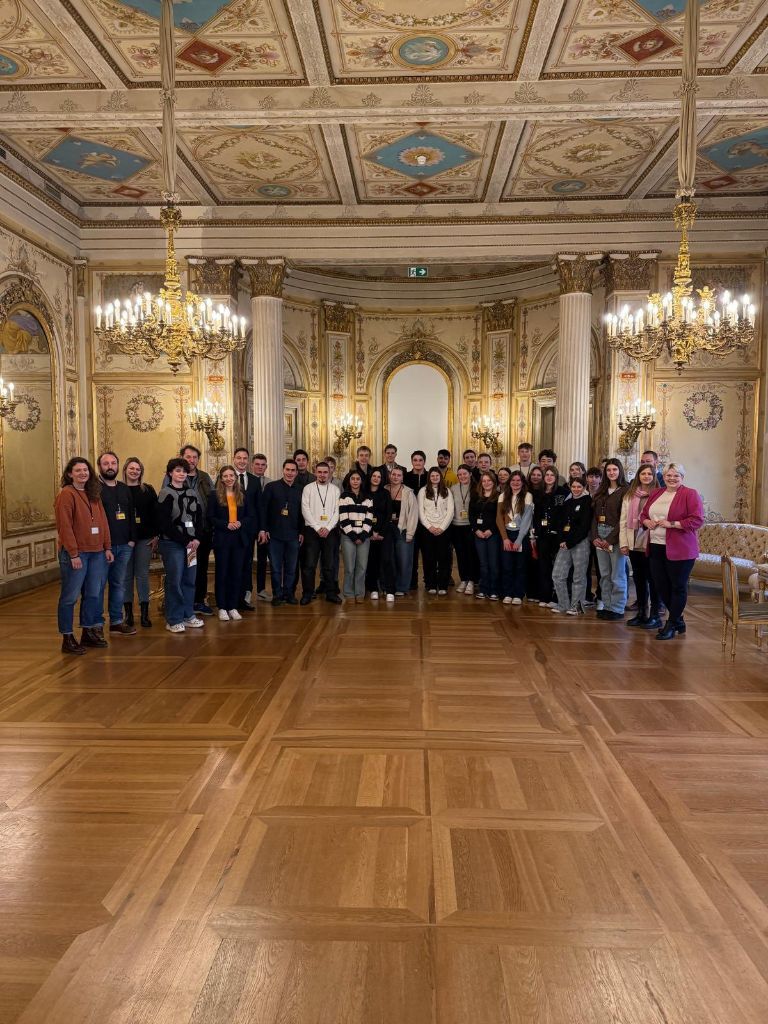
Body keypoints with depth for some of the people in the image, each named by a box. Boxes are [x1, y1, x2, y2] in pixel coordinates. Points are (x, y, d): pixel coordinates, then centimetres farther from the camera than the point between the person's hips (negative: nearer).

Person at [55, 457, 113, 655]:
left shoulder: (94, 494, 14)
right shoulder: (66, 494, -9)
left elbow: (103, 521, 14)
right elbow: (64, 526, -14)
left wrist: (107, 547, 8)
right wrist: (73, 554, -17)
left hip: (96, 552, 7)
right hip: (75, 553, -7)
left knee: (94, 594, 12)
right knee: (70, 596, 0)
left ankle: (89, 633, 24)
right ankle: (67, 638, 8)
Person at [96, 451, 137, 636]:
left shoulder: (125, 489, 14)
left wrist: (132, 539, 6)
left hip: (124, 545, 6)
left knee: (119, 584, 10)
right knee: (99, 585, 1)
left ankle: (117, 621, 18)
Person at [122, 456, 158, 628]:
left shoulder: (148, 490, 5)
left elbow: (155, 513, 4)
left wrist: (156, 536, -2)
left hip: (145, 539, 1)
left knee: (143, 575, 3)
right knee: (126, 575, 5)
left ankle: (145, 613, 9)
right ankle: (128, 612, 14)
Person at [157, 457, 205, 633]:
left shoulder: (192, 492, 12)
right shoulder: (166, 493, -5)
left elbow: (200, 517, 11)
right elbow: (165, 523, -11)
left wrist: (197, 539, -4)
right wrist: (185, 541, -11)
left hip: (191, 543, 5)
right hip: (172, 544, -5)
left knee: (190, 580, 9)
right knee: (174, 581, -3)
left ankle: (188, 615, 21)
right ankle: (173, 620, 6)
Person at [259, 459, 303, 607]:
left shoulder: (301, 489, 6)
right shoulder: (271, 487, 1)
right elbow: (263, 509, -1)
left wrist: (302, 532, 4)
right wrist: (263, 529, -6)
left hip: (293, 535, 2)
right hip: (275, 534, -1)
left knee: (291, 568, 7)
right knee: (276, 568, 5)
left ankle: (289, 594, 20)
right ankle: (277, 595, 16)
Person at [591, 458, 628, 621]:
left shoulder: (625, 491, -6)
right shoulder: (601, 491, 14)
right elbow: (594, 515, 11)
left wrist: (610, 539, -13)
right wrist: (595, 537, -1)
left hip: (616, 535, -6)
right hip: (600, 535, 6)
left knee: (617, 575, -1)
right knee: (604, 574, 9)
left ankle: (617, 609, 6)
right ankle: (607, 606, 17)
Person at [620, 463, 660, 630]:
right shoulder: (629, 495, 10)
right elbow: (623, 520, 9)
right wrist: (624, 542, 5)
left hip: (651, 543, -5)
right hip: (634, 543, 5)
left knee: (652, 579, 0)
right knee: (638, 578, 13)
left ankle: (654, 615, 8)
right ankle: (641, 613, 23)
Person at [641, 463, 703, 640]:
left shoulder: (690, 494, -5)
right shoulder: (656, 493, 15)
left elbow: (697, 520, -14)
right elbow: (644, 514, 22)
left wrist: (672, 524, -19)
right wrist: (647, 521, -1)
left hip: (680, 549, -7)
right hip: (656, 547, 7)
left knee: (678, 587, 2)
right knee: (660, 586, 10)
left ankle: (671, 625, 14)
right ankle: (678, 620, 29)